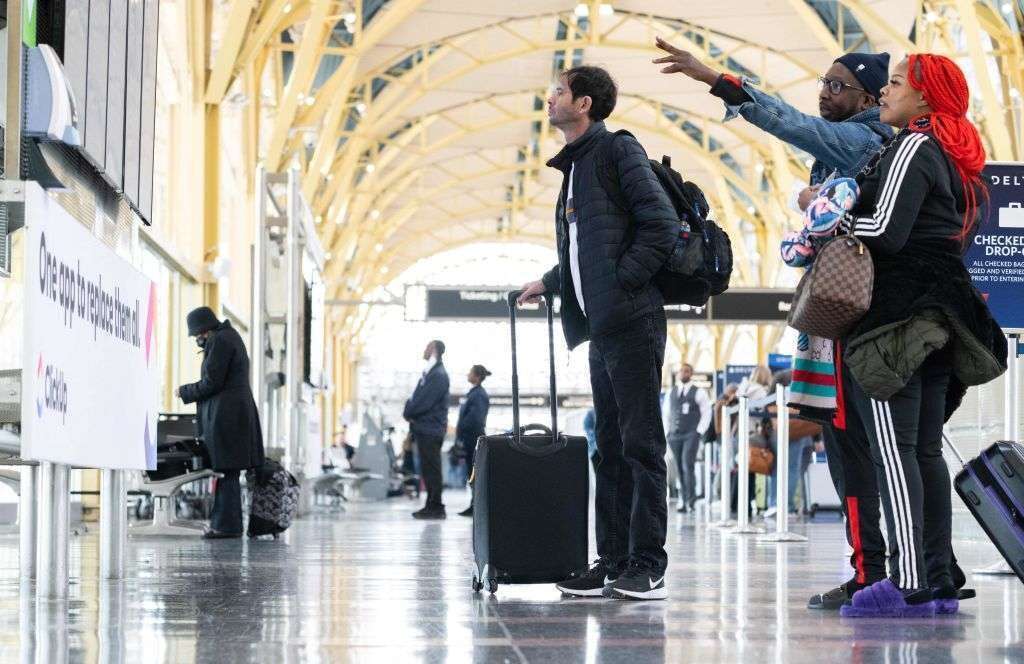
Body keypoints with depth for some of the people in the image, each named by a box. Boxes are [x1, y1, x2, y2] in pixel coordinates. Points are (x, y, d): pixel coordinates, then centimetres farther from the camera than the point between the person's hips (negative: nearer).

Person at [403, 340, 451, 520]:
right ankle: (432, 506, 17)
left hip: (430, 429, -10)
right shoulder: (430, 372, 16)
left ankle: (436, 508, -4)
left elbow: (423, 402, -20)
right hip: (425, 429, 10)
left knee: (431, 470, -6)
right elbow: (417, 398, 18)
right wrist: (410, 412, 0)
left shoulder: (438, 375, -15)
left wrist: (408, 413, -5)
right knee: (428, 470, 12)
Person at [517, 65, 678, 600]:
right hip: (600, 326, 9)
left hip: (631, 322, -9)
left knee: (640, 443, -7)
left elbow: (662, 225, -13)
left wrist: (622, 283, -15)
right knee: (611, 449, 10)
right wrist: (549, 283, 26)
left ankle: (647, 566, -6)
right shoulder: (575, 165, 21)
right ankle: (613, 562, 13)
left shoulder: (617, 150, -5)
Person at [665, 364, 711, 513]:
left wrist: (699, 432, -6)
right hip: (674, 436, 4)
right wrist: (667, 432, 11)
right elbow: (667, 413, 20)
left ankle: (690, 500, -16)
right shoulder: (671, 392, 14)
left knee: (688, 466, -17)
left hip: (691, 435, -4)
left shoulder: (699, 393, 2)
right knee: (679, 469, 2)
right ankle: (683, 501, 5)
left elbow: (706, 414, 2)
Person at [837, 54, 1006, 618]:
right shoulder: (951, 155, 19)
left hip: (897, 315, -9)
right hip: (937, 317, 9)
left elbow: (886, 230, -18)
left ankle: (909, 585, -17)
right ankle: (939, 583, 9)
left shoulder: (913, 148, -9)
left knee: (893, 449, -12)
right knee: (925, 450, 9)